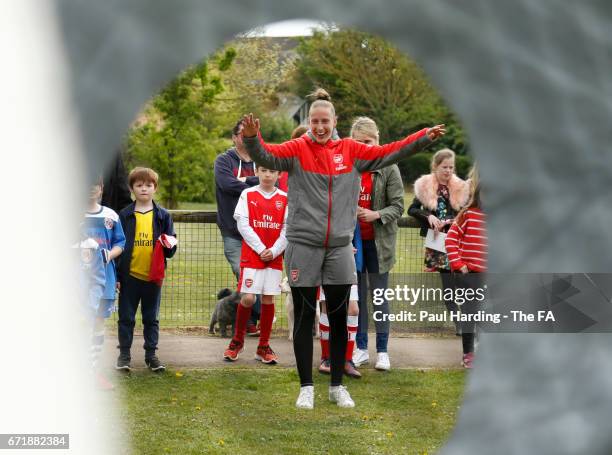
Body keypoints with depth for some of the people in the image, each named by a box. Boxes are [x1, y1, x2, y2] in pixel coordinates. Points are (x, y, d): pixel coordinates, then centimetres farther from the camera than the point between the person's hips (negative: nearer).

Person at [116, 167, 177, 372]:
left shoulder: (163, 215, 4)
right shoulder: (125, 215, 1)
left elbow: (170, 245, 8)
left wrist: (170, 245, -17)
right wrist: (115, 276, 0)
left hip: (153, 275, 1)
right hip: (130, 275, -1)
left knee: (151, 318, 9)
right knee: (126, 317, 5)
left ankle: (151, 354, 17)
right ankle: (124, 354, 13)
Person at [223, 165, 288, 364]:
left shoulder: (284, 199, 6)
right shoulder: (247, 195, 1)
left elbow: (287, 229, 2)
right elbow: (243, 224, -5)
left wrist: (274, 250, -11)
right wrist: (260, 249, -12)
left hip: (275, 257, 2)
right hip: (251, 256, -2)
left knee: (268, 299, 3)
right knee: (248, 298, -8)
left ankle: (264, 346, 12)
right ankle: (237, 340, 12)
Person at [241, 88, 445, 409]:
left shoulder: (350, 150, 6)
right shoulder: (297, 149, -3)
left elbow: (387, 153, 6)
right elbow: (266, 156, -18)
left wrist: (424, 138, -1)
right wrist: (251, 138, -38)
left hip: (339, 249, 3)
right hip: (303, 247, -3)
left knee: (339, 318, 8)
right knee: (304, 318, 4)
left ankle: (337, 386, 20)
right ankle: (306, 387, 13)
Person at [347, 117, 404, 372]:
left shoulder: (388, 168, -5)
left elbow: (398, 206, -6)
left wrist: (376, 214, -21)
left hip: (378, 242, -2)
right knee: (357, 295, 9)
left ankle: (382, 351, 10)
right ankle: (361, 348, 18)